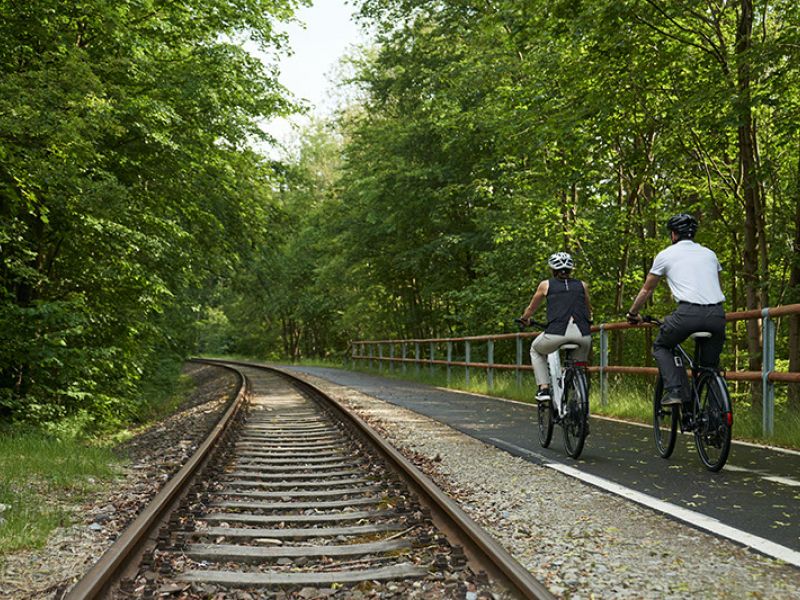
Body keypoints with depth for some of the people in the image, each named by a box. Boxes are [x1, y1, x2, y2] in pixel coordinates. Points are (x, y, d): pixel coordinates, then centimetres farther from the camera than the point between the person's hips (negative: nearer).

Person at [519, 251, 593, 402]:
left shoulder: (546, 285, 16)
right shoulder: (582, 285, 21)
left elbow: (531, 309, 29)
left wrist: (524, 319, 50)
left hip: (557, 332, -2)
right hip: (582, 334, 2)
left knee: (535, 350, 29)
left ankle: (543, 388, 17)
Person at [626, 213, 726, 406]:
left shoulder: (666, 254, 14)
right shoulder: (709, 253, 26)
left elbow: (646, 290, 23)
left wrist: (632, 314, 37)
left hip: (688, 312, -4)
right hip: (717, 315, 4)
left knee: (661, 346, 20)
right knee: (710, 364, 21)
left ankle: (675, 390, 1)